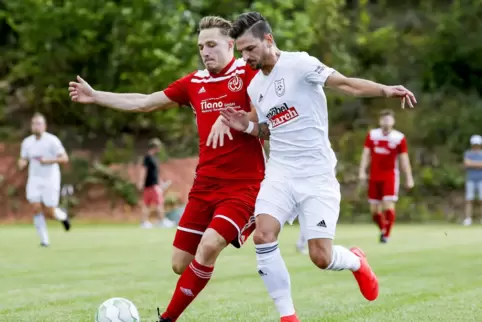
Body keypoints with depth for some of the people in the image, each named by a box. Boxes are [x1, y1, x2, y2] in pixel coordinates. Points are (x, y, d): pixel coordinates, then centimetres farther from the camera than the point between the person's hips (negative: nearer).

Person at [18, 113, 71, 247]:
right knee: (36, 209, -13)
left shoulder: (52, 140, -11)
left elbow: (65, 158, -13)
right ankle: (44, 240, -5)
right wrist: (21, 164, -13)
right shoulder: (27, 142, 4)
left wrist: (47, 161, -24)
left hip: (50, 180, -3)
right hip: (34, 180, 3)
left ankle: (62, 216, 33)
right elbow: (23, 160, 12)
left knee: (49, 213, -4)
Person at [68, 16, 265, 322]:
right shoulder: (194, 82, 11)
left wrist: (229, 118, -27)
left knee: (209, 246, -24)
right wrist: (95, 96, 21)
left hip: (244, 184, -6)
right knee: (180, 264, 3)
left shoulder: (248, 73, -5)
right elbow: (144, 103, 20)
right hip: (205, 184, 6)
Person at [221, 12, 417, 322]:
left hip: (317, 174, -5)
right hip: (280, 172, 6)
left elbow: (345, 83, -17)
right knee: (263, 236, -18)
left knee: (321, 257, -9)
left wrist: (385, 90, -32)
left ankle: (356, 262, 28)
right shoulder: (254, 87, 11)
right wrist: (248, 127, 4)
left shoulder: (298, 63, -10)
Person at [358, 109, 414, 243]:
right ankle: (383, 229, 30)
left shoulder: (399, 138, -3)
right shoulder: (372, 135, 4)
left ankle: (386, 235, -3)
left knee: (388, 205, -15)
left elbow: (404, 159, 0)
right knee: (374, 209, 5)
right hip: (374, 176, 3)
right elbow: (366, 154, 5)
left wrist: (409, 178, -1)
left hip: (390, 176, -3)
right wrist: (362, 171, -5)